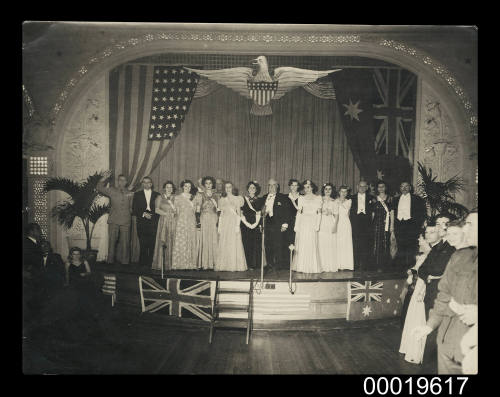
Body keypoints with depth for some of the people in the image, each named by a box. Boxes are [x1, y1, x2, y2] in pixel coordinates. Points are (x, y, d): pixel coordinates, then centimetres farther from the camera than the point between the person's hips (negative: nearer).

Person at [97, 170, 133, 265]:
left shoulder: (130, 193, 14)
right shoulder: (112, 190, 11)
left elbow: (132, 207, 18)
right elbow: (100, 188, 1)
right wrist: (103, 178, -7)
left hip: (125, 221, 1)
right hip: (113, 220, -1)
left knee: (125, 242, 2)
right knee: (112, 240, -1)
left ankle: (124, 261, 10)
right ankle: (110, 261, 5)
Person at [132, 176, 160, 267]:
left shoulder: (157, 195, 14)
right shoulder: (137, 194, 14)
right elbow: (134, 209, 7)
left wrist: (152, 215, -6)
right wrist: (143, 214, -7)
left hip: (153, 223, 0)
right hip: (142, 223, 0)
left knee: (152, 245, -8)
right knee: (143, 245, -6)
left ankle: (151, 264, -2)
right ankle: (142, 264, 1)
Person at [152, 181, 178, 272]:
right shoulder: (160, 197, 11)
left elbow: (178, 211, 5)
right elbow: (157, 210, 0)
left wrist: (171, 203, -6)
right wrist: (167, 214, -9)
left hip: (173, 222, 1)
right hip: (163, 222, -1)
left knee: (171, 243, -5)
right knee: (162, 242, -8)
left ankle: (169, 264, -3)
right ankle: (159, 264, -6)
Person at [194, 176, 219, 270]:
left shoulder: (215, 195, 14)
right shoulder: (200, 194, 7)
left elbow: (218, 208, 14)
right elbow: (198, 208, 1)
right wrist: (198, 217, -8)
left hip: (214, 219, 2)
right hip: (204, 219, -2)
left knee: (214, 241, -2)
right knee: (204, 240, -6)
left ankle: (212, 263, 1)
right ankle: (203, 263, -3)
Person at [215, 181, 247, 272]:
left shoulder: (236, 199, 4)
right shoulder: (222, 200, 12)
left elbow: (238, 213, -1)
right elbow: (221, 214, 12)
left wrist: (238, 225, -10)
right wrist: (219, 227, 6)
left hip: (234, 222, -3)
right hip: (224, 223, 3)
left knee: (234, 243, -5)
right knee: (223, 244, 0)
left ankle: (234, 265, -1)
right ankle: (224, 265, 4)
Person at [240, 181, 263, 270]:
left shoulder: (258, 200, 11)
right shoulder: (243, 199, 6)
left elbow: (259, 214, 6)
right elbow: (241, 214, 0)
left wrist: (255, 224, -8)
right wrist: (247, 224, -8)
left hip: (256, 226, 1)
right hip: (245, 226, -1)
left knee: (256, 245, -2)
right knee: (246, 245, -5)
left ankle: (256, 265, 4)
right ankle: (248, 265, 1)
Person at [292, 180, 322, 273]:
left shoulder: (318, 198, 8)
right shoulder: (301, 198, 10)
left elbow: (319, 213, 5)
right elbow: (298, 212, 6)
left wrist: (317, 225, -6)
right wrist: (296, 225, -1)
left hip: (313, 223, -1)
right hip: (302, 223, 1)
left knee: (312, 245, -1)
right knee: (301, 245, -2)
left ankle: (312, 267, 6)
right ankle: (301, 267, 2)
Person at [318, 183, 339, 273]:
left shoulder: (334, 201, 10)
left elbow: (336, 215, 6)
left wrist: (335, 225, -6)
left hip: (331, 224, 0)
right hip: (322, 224, 0)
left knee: (331, 244, -2)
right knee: (322, 244, -4)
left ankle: (332, 266, 4)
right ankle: (323, 266, 1)